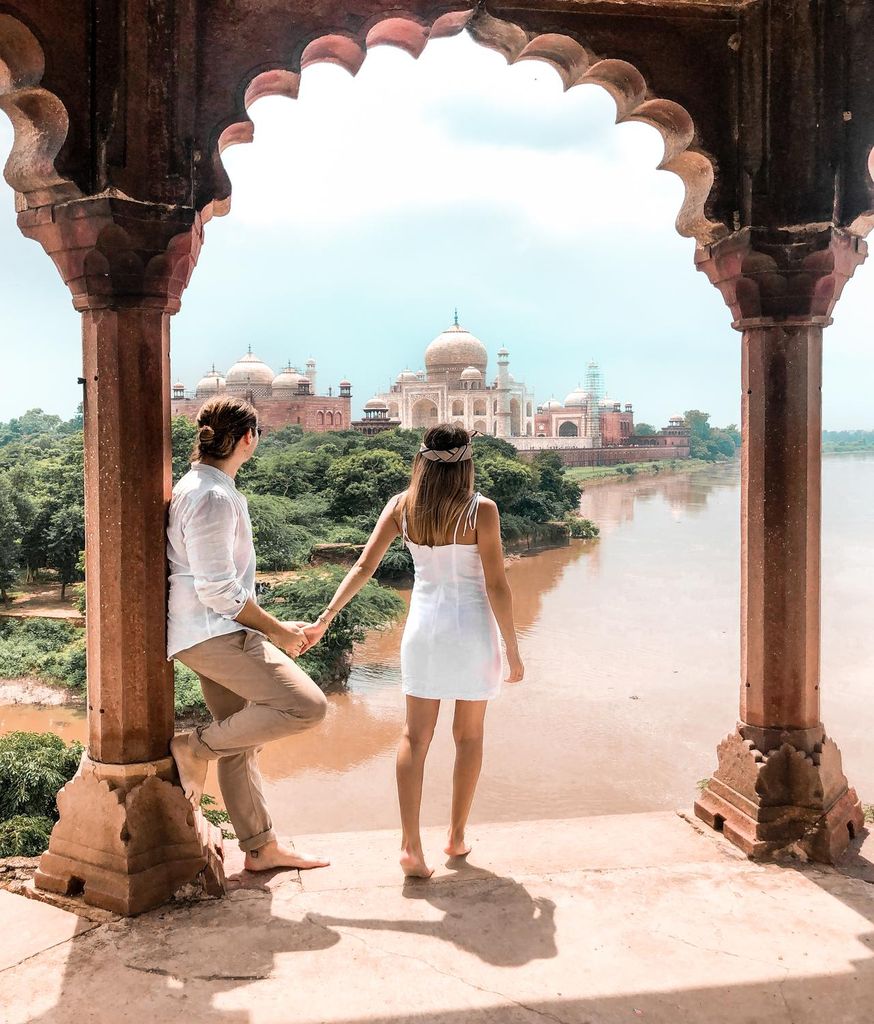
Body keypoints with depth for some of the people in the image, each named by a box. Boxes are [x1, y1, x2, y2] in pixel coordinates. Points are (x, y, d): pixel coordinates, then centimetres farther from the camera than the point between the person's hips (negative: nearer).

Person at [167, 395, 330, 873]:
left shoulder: (201, 485, 14)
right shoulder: (213, 497, -19)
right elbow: (219, 591, -22)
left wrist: (271, 627, 18)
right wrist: (277, 631, -10)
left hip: (216, 632, 11)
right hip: (213, 632, -11)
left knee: (242, 739, 16)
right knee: (306, 706, -17)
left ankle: (261, 847, 27)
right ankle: (196, 747, -4)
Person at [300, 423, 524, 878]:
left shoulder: (401, 506, -3)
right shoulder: (481, 510, -13)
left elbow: (363, 566, -7)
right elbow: (496, 586, -13)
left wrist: (325, 618, -4)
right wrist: (512, 650, -4)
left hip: (422, 626, 3)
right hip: (471, 629, -2)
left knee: (415, 736, 10)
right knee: (468, 736, 15)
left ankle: (411, 844, 3)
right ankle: (456, 836, 27)